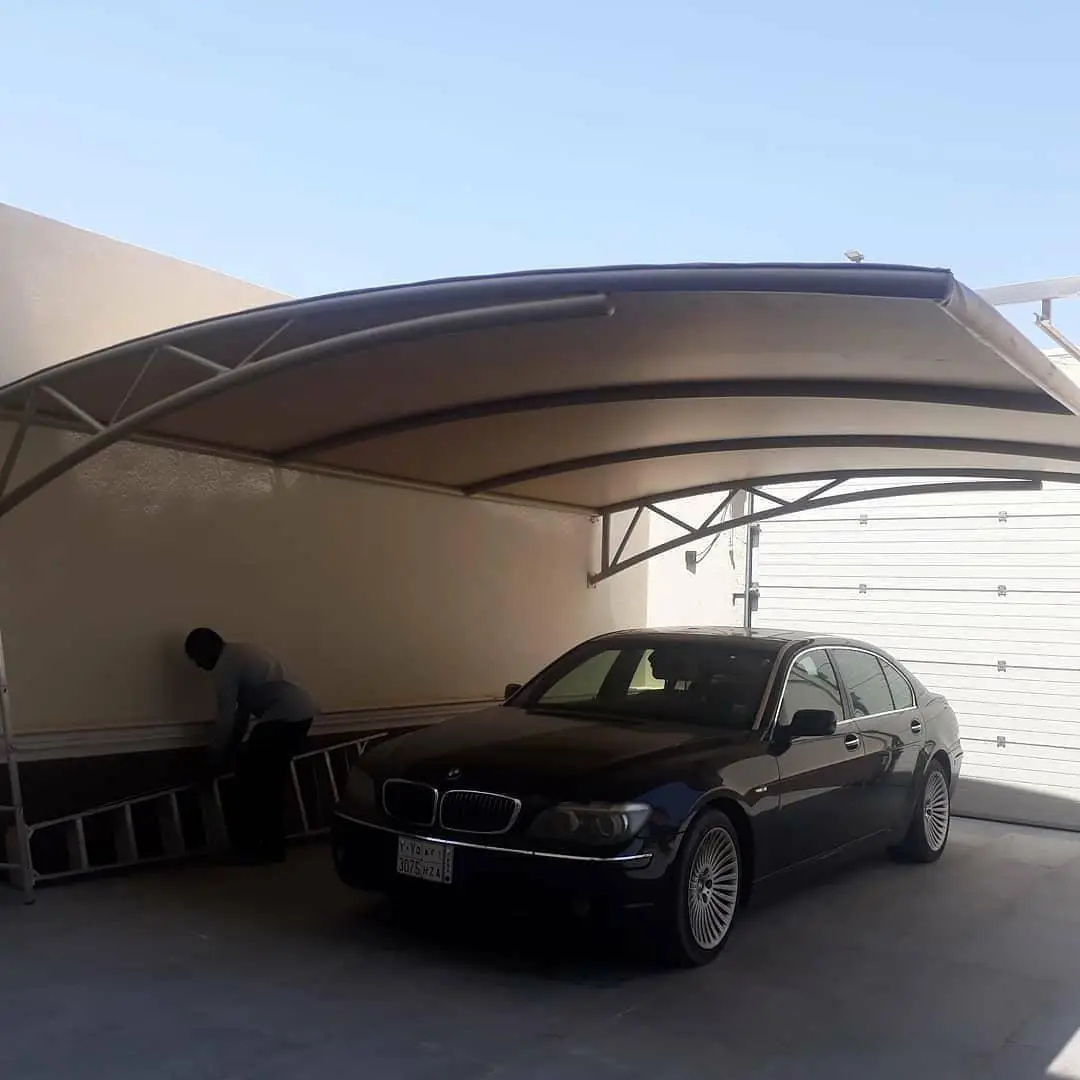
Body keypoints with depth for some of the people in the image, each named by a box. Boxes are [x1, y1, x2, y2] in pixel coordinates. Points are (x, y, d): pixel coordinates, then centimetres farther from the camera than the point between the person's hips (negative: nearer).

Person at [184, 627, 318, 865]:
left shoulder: (224, 666, -9)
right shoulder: (238, 654, 21)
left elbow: (226, 717, -7)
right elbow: (243, 707, 25)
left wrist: (217, 757, 5)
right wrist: (234, 744, 26)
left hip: (284, 717, -10)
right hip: (300, 712, 10)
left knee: (252, 780, 0)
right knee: (271, 782, 15)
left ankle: (247, 849, 7)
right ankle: (271, 848, 20)